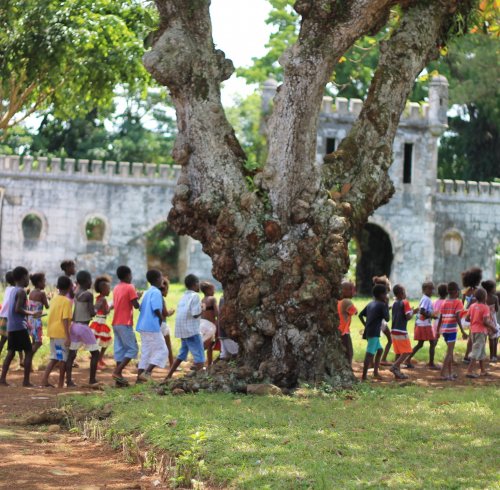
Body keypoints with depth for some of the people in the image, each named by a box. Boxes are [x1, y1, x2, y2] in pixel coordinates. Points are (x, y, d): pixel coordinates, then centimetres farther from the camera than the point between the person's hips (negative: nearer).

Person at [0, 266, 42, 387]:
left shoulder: (13, 291, 16)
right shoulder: (21, 292, -11)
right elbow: (18, 309, -20)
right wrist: (32, 314, -11)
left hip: (11, 327, 9)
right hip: (20, 327, -9)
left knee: (11, 352, 10)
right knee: (28, 352, -3)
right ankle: (26, 380, -6)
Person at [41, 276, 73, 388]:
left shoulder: (54, 299, 10)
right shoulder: (67, 301, -12)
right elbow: (65, 319, -18)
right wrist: (68, 337, -19)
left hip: (52, 332, 7)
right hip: (61, 333, -7)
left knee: (55, 357, 14)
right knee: (63, 358, 3)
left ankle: (45, 379, 1)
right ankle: (60, 384, 7)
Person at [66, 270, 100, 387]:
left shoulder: (75, 293, 7)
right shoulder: (88, 294, -13)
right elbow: (92, 313, -14)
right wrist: (97, 308, 5)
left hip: (74, 326, 7)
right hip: (84, 327, -7)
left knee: (71, 354, 6)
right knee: (95, 353, 6)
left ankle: (68, 380, 2)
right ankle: (92, 380, 6)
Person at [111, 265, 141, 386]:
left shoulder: (116, 288, 13)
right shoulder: (130, 287, -10)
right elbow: (136, 305, -14)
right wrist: (137, 297, 6)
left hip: (116, 323, 8)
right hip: (125, 323, -8)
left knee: (119, 349, 7)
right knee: (132, 349, -3)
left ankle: (119, 377, 5)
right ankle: (117, 372, -15)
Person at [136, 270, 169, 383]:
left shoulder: (147, 293, 16)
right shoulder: (156, 292, -11)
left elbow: (141, 308, 18)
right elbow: (156, 309, -20)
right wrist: (161, 318, -1)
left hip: (143, 327, 9)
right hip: (153, 327, -9)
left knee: (145, 352, 11)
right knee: (161, 350, -2)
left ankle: (140, 377, 7)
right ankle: (147, 372, -13)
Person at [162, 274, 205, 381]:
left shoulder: (183, 297, 15)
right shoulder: (195, 296, -10)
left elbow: (180, 312, 13)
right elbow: (195, 314, -17)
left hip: (182, 331, 8)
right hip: (192, 330, -8)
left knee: (182, 354, 20)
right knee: (199, 356, -6)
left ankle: (168, 376, 21)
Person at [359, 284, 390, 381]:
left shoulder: (370, 304, 14)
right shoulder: (382, 305, -9)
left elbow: (361, 315, 16)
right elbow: (387, 318, -5)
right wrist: (387, 305, 0)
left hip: (369, 331, 9)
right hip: (374, 332, -9)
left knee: (379, 350, 20)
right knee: (370, 354, -10)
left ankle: (375, 372, 19)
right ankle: (364, 376, -12)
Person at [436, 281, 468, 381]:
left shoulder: (444, 303, 12)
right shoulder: (457, 302, -6)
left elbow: (440, 318, 13)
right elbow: (457, 318, -15)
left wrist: (438, 331, 20)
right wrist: (463, 331, -15)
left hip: (444, 329, 7)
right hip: (452, 330, -7)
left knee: (450, 351, 19)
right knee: (449, 352, -7)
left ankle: (449, 373, 25)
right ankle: (443, 374, -16)